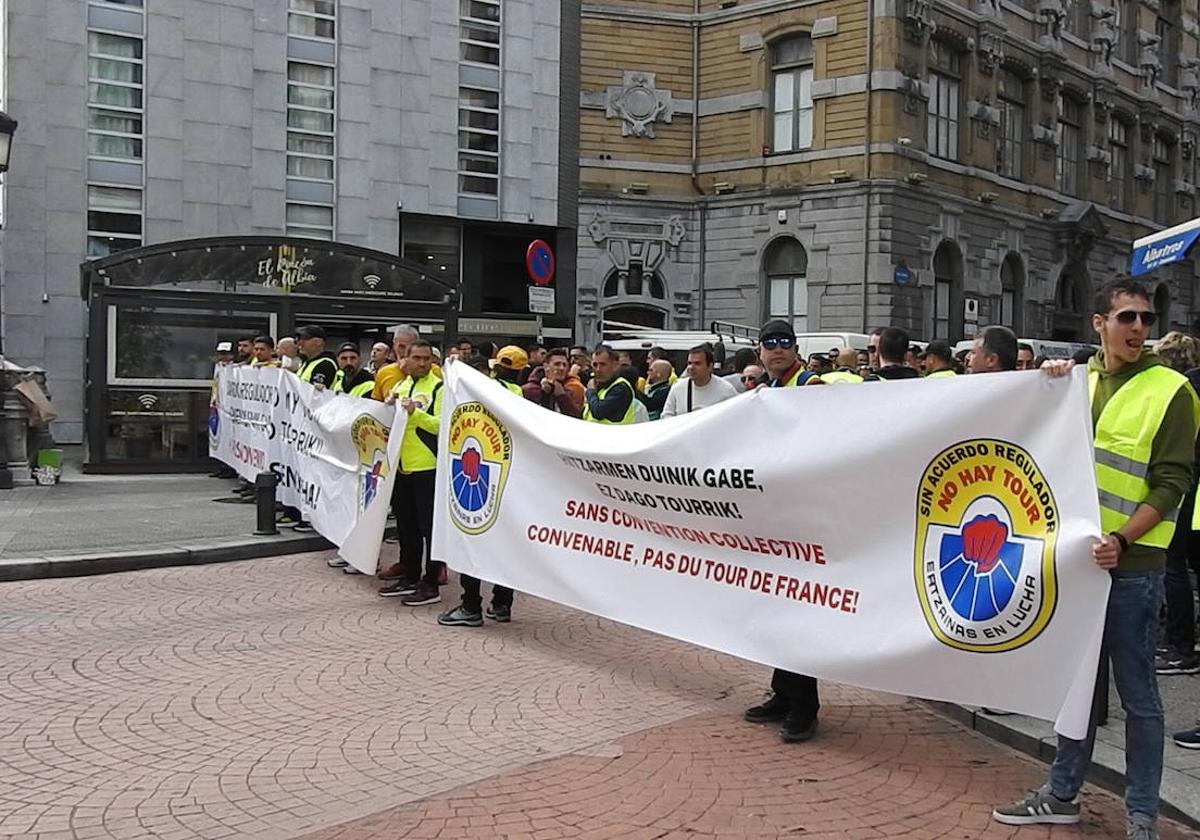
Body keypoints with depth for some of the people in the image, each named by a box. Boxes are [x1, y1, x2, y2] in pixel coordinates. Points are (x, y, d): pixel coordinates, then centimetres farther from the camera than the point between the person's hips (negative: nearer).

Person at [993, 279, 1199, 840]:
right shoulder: (1079, 382, 10)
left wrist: (1120, 540, -22)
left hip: (1131, 563, -5)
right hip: (1077, 553, 5)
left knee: (1136, 692, 3)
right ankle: (1062, 794, 27)